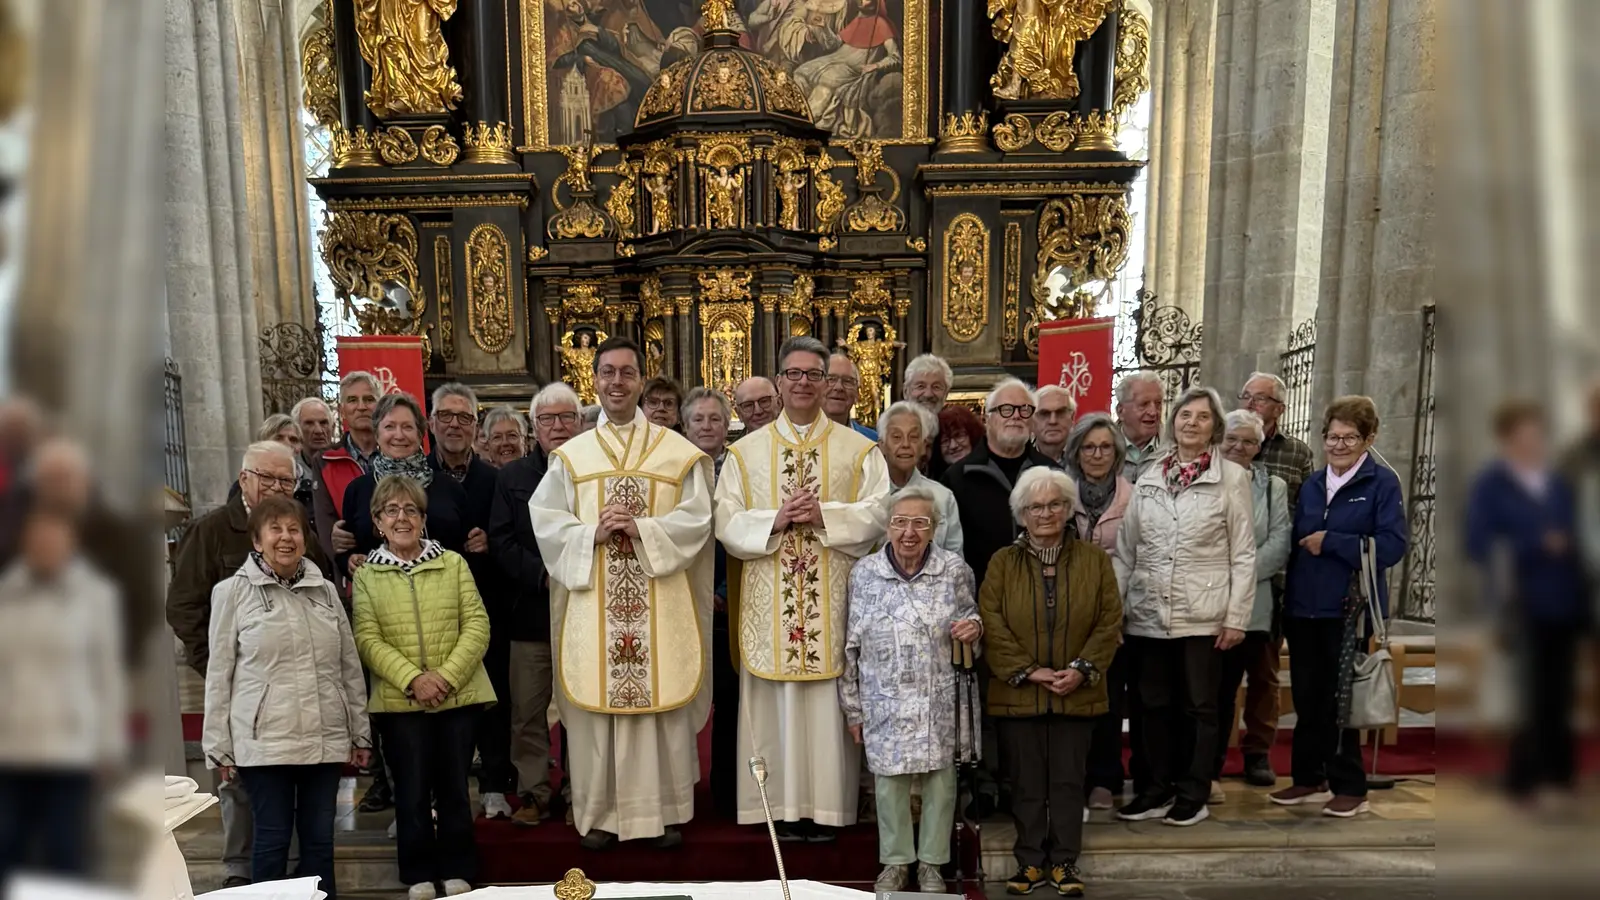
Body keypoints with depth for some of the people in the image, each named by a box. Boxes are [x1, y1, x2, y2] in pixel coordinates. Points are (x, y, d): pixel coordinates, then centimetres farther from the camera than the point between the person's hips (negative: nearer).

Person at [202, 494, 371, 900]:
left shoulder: (325, 589, 9)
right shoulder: (233, 592, 0)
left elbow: (350, 666, 13)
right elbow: (219, 673, 0)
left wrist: (360, 732, 12)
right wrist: (219, 746, -1)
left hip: (325, 739, 3)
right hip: (264, 741, -3)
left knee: (320, 837, 9)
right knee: (272, 839, 3)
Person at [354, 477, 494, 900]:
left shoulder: (453, 563, 4)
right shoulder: (366, 575, 4)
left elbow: (477, 626, -2)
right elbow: (367, 640, -5)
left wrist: (448, 675, -14)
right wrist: (412, 679, -17)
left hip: (459, 695, 0)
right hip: (399, 700, 0)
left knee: (454, 787, 8)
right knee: (412, 791, 5)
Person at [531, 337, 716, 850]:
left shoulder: (679, 453, 6)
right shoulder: (570, 456, 9)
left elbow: (696, 520, -3)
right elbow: (546, 523, 2)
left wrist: (641, 529, -16)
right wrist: (593, 533, -15)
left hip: (660, 606, -1)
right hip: (592, 606, 1)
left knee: (662, 702, 3)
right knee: (596, 704, 3)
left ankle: (665, 811, 14)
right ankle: (600, 813, 15)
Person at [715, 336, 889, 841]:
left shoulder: (858, 450, 7)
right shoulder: (746, 452, 10)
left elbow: (878, 513, -3)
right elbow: (726, 521, 2)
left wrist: (824, 514, -16)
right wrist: (775, 520, -14)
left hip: (833, 600, -1)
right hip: (769, 603, 1)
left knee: (829, 703, 1)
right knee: (777, 704, 2)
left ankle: (827, 808, 10)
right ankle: (784, 808, 11)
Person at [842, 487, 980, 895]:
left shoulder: (954, 569, -3)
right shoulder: (864, 572, -4)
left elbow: (971, 618, 13)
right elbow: (850, 645, 2)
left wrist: (974, 627, -13)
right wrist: (852, 706, 3)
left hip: (940, 702, 0)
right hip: (885, 702, 0)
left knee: (939, 779, 8)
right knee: (889, 780, 8)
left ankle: (931, 862, 27)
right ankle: (895, 861, 28)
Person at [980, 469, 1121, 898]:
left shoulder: (1094, 560, 4)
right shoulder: (1002, 562, 2)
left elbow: (1110, 620, 1)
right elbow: (991, 623, -5)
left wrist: (1082, 668, -11)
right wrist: (1028, 670, -13)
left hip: (1076, 695, 0)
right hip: (1018, 694, 0)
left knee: (1068, 780, 7)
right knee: (1026, 782, 7)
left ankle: (1064, 862, 17)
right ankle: (1030, 862, 18)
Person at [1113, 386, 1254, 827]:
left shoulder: (1232, 478, -2)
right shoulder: (1149, 477, 8)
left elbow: (1243, 554, -3)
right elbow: (1126, 550, 9)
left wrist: (1236, 616, -8)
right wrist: (1114, 605, 6)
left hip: (1202, 614, -3)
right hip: (1149, 612, 4)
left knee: (1199, 705, 7)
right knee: (1153, 703, 11)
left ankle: (1194, 794, 19)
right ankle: (1159, 788, 24)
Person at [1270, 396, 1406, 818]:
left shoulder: (1383, 482, -6)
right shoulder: (1311, 485, 12)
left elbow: (1392, 546, -16)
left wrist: (1330, 541, -16)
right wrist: (1286, 601, 7)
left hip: (1349, 611, -5)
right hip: (1304, 609, 5)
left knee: (1341, 702, 3)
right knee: (1307, 699, 11)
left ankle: (1350, 788, 17)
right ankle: (1308, 779, 24)